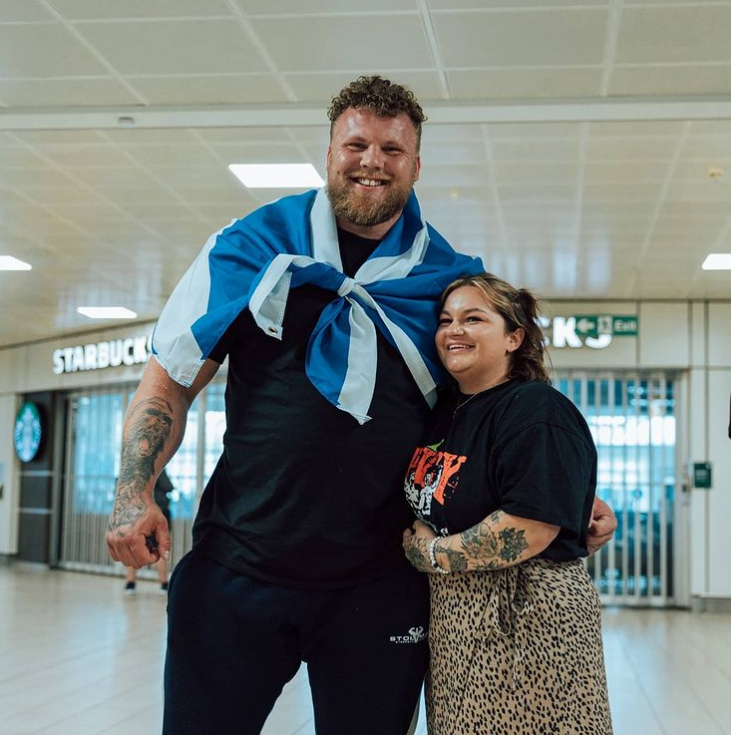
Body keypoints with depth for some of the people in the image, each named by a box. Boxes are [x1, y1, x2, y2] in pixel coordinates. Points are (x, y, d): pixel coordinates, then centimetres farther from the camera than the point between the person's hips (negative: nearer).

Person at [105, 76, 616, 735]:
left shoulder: (449, 278, 5)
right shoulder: (251, 247, 2)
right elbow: (170, 380, 4)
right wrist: (135, 494, -10)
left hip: (380, 585, 1)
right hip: (237, 568, 0)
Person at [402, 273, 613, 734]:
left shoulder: (537, 411, -14)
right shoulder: (445, 410, 11)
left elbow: (530, 531, -24)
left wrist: (432, 553, -13)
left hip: (526, 625, -8)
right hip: (454, 626, 8)